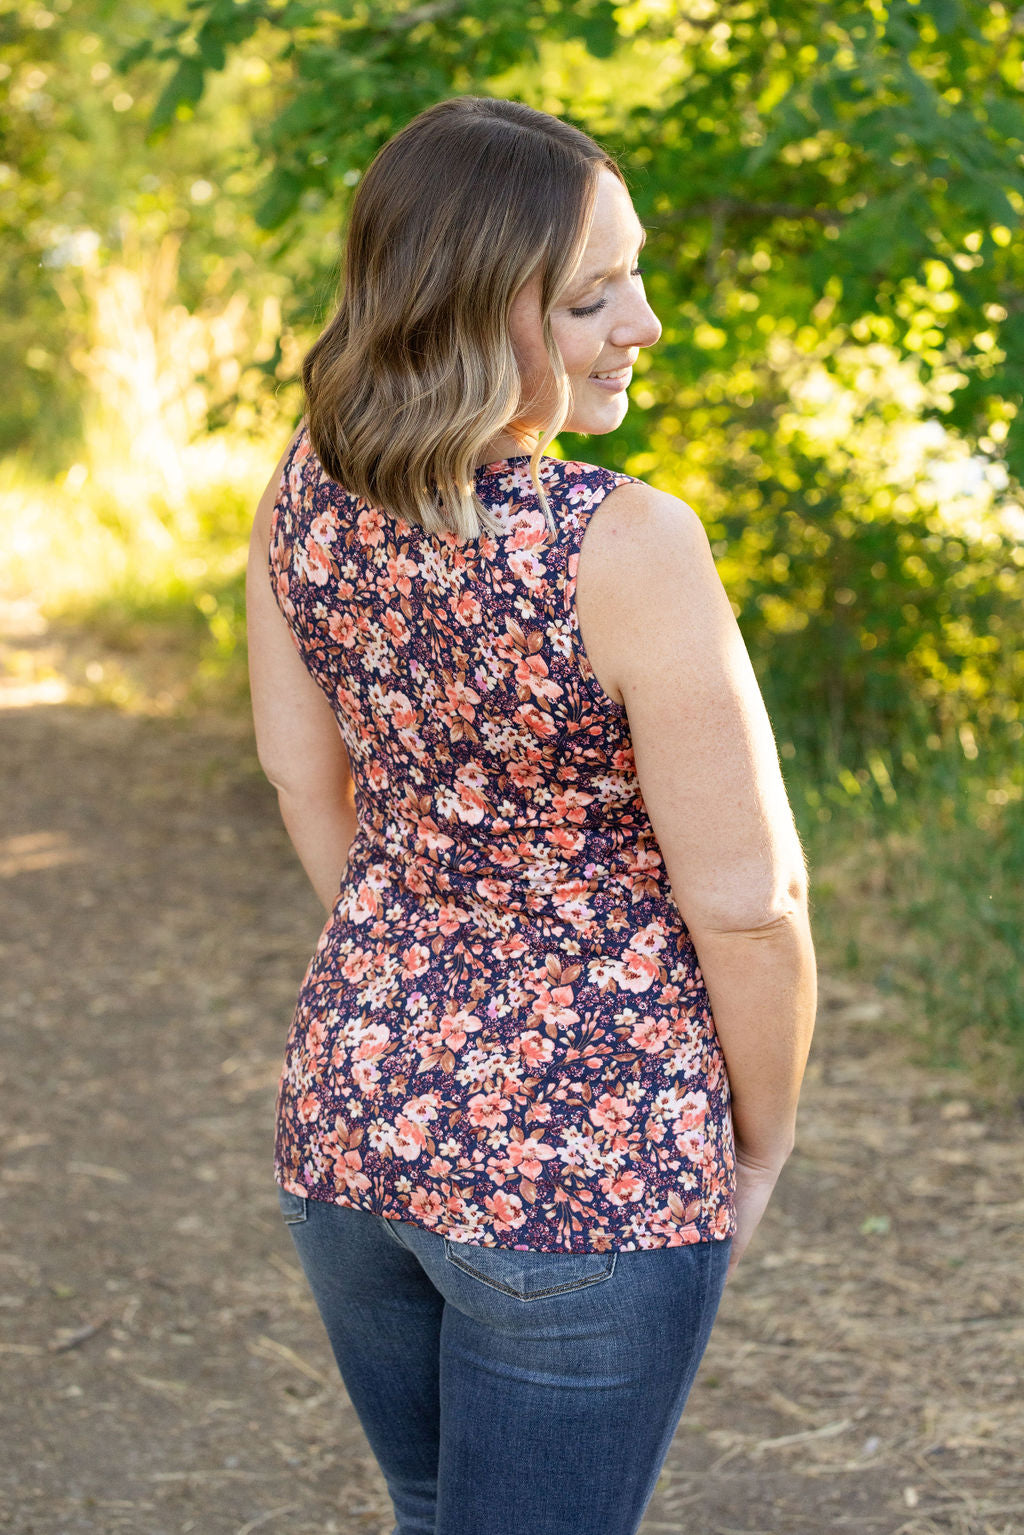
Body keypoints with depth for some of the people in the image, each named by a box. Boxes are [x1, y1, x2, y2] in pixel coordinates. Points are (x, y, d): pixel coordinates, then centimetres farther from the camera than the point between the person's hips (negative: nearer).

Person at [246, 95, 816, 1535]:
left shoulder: (305, 489, -7)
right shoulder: (629, 549, -26)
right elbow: (742, 898, -18)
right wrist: (761, 1143, 0)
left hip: (349, 1108, 6)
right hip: (587, 1167, -6)